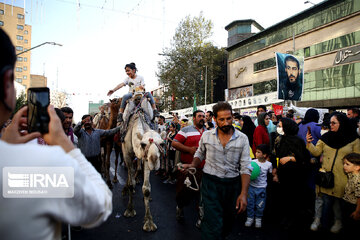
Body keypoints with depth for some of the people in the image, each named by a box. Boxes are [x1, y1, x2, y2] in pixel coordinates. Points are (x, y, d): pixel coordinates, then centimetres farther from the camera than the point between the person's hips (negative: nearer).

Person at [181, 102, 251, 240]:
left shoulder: (242, 139, -6)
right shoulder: (206, 136, -3)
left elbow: (245, 168, -7)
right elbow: (199, 154, 15)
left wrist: (244, 193, -15)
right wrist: (193, 165, -7)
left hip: (232, 184, 2)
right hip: (210, 183, -1)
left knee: (228, 221, 20)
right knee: (213, 224, -10)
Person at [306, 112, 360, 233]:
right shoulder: (325, 137, 3)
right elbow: (316, 152, 2)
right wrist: (309, 143, -15)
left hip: (342, 177, -1)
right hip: (326, 176, 1)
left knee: (338, 199, 9)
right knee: (326, 200, 5)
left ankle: (338, 221, 29)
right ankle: (322, 223, 19)